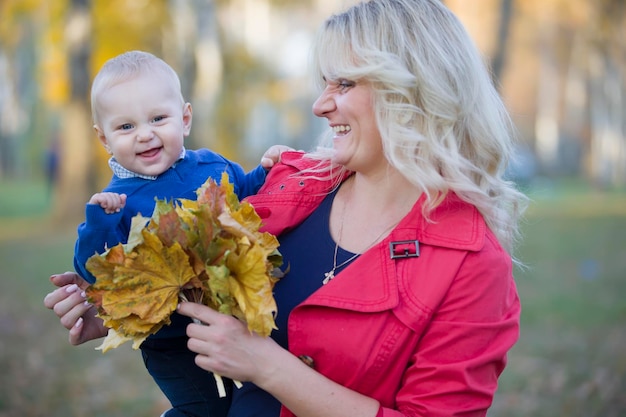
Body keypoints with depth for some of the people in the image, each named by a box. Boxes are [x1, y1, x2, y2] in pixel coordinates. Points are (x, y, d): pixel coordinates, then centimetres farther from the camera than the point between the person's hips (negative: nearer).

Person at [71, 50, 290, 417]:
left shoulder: (212, 165, 1)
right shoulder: (118, 203, -12)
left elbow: (247, 195, 20)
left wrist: (268, 171, 3)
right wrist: (99, 221, -32)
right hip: (172, 342, -4)